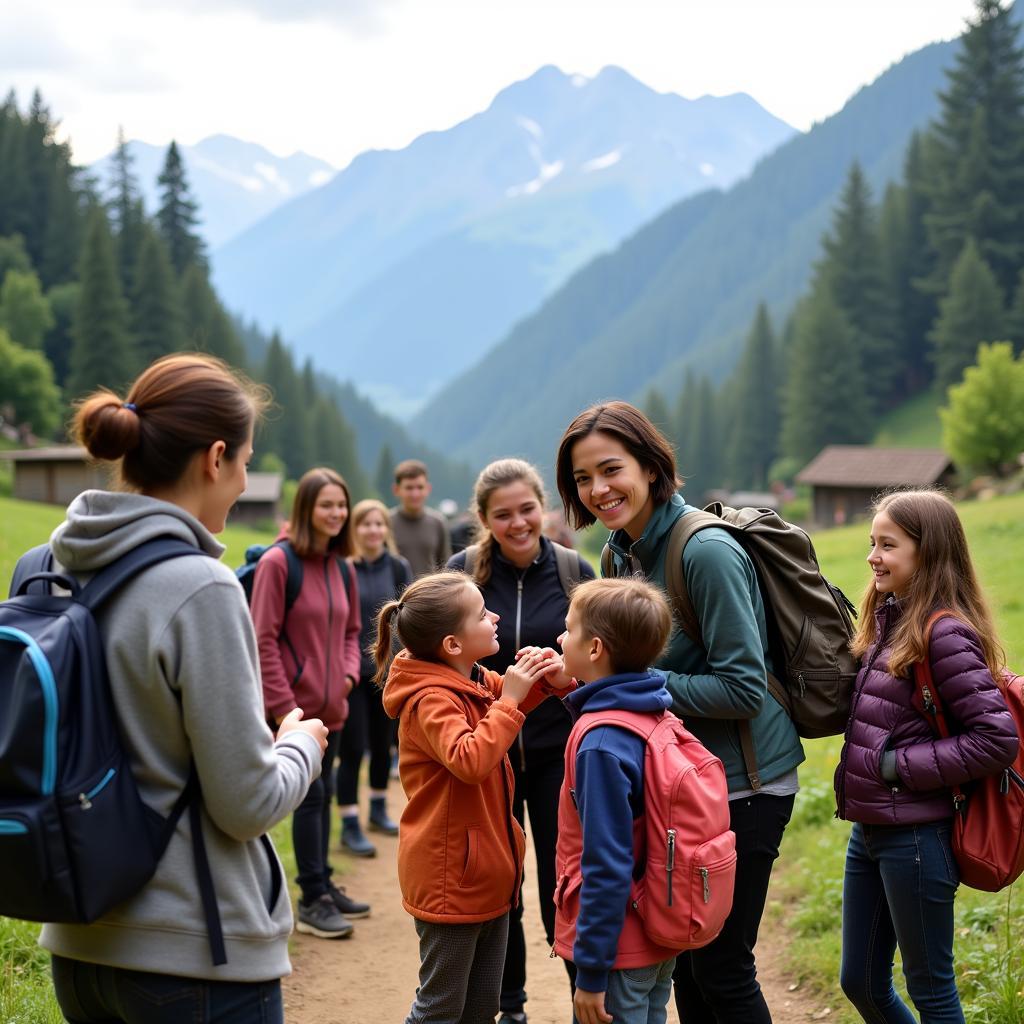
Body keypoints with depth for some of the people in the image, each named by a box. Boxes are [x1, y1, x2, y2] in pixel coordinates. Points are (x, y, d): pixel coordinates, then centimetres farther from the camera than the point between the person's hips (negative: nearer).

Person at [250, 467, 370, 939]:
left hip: (330, 705, 7)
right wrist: (283, 704, -16)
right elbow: (264, 640, -14)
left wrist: (349, 673, 1)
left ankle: (322, 886, 28)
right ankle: (312, 901, 5)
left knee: (323, 793, 15)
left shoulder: (342, 568, 8)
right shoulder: (278, 562, -13)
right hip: (294, 706, -7)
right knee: (310, 794, -4)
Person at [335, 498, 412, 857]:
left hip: (388, 670, 4)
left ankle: (378, 808, 34)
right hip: (351, 670, -4)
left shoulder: (398, 567, 2)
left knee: (382, 743, 16)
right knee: (352, 748, -2)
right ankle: (350, 825, 6)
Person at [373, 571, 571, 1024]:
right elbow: (470, 761, -39)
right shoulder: (430, 699, -23)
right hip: (451, 880, -9)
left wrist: (539, 679, 1)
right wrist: (508, 699, -31)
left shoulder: (475, 682, 3)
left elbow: (507, 705, 22)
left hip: (487, 875, 9)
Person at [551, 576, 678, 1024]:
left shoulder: (602, 744, -24)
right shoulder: (657, 717, 0)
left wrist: (591, 972, -19)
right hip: (659, 939, 8)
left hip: (620, 950, -8)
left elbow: (607, 866, -24)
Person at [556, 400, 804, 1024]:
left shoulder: (707, 551, -22)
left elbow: (744, 689, -23)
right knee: (683, 957, 18)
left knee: (722, 967, 2)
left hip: (742, 784, -8)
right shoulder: (622, 552, 5)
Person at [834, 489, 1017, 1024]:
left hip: (915, 836, -9)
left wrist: (900, 766, -19)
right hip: (869, 829, 9)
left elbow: (997, 738, -22)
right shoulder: (888, 621, 8)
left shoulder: (945, 634, -17)